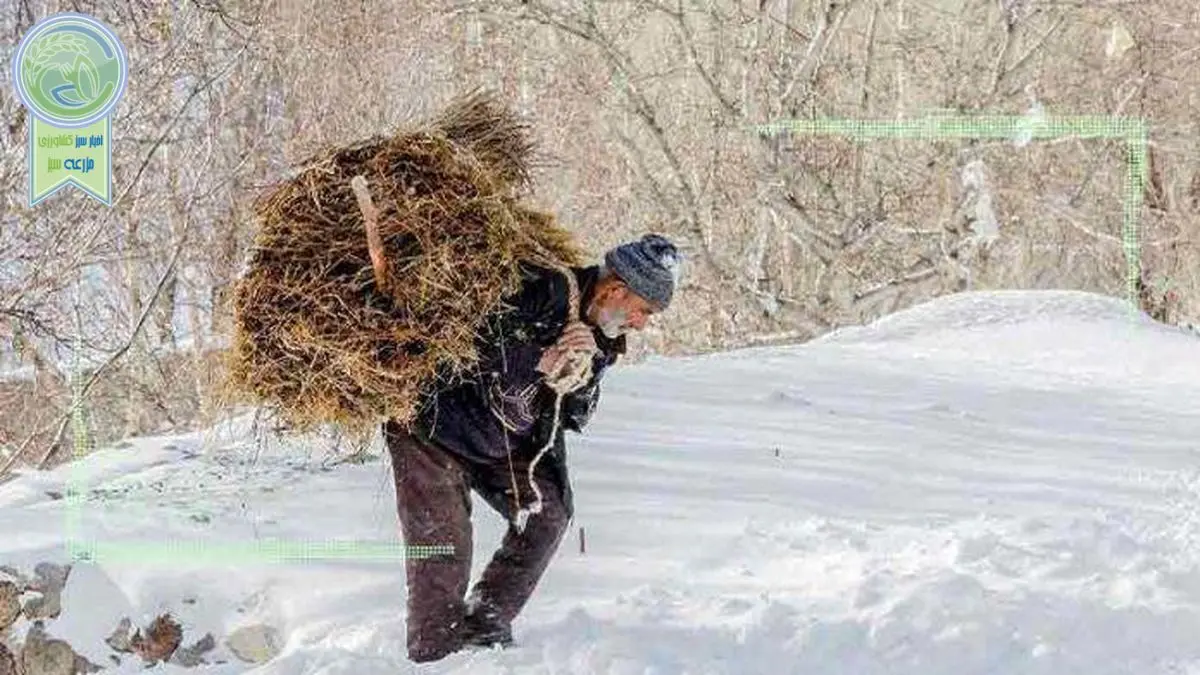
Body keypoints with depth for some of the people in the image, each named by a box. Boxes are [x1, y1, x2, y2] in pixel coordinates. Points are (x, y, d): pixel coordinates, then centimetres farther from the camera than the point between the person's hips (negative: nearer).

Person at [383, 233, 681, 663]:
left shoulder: (600, 334, -2)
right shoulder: (537, 289, -29)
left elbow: (574, 419, -1)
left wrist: (588, 368, -21)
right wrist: (538, 361, -39)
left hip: (502, 441, 8)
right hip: (431, 426, -8)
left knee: (549, 512, 3)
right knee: (443, 547, -11)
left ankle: (486, 628, 13)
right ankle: (434, 654, 3)